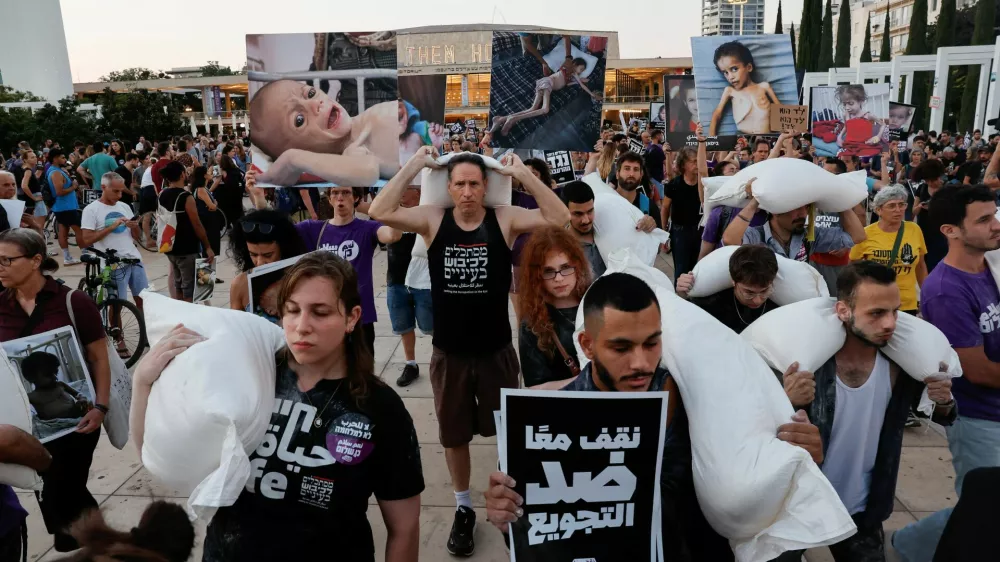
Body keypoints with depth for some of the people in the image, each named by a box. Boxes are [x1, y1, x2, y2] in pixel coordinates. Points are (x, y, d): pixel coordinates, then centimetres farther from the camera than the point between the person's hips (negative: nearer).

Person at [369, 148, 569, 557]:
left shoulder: (504, 219, -8)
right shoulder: (433, 220, -6)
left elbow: (559, 218, -19)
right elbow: (379, 212, -19)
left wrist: (522, 173, -20)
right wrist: (414, 165, -17)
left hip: (496, 350, -1)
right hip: (449, 353, 1)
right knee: (454, 436, 17)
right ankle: (463, 508, 39)